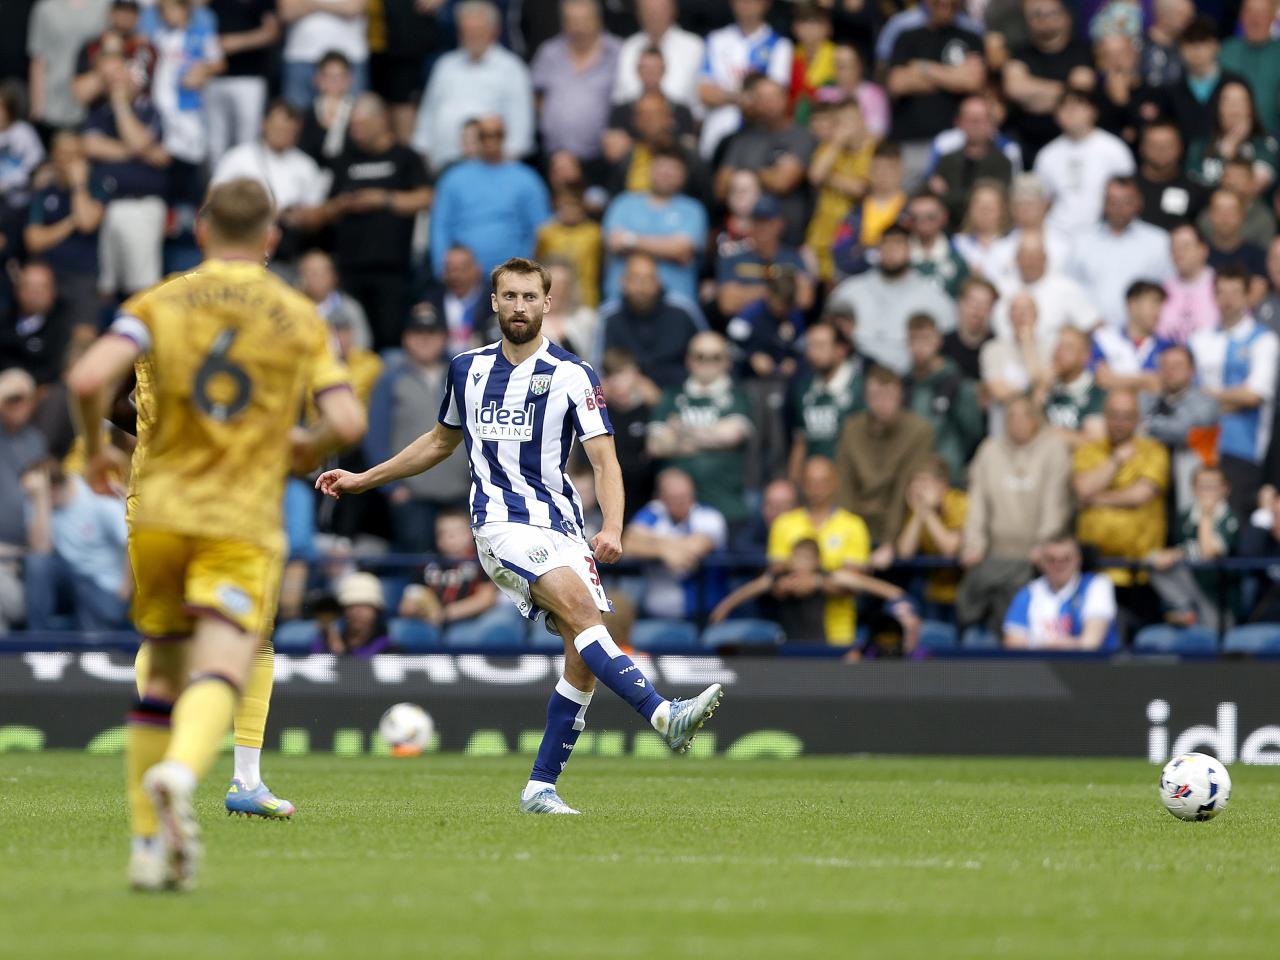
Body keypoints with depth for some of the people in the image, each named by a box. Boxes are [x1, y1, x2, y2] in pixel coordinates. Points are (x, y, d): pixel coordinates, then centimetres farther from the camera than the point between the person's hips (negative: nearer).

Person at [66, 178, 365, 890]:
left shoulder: (159, 304, 4)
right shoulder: (301, 318, 6)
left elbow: (88, 380, -12)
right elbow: (347, 423, -2)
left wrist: (96, 449, 6)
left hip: (160, 512, 2)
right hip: (246, 522, -2)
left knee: (163, 677, 17)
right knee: (219, 676, -15)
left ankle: (150, 843, 18)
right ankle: (180, 773, -47)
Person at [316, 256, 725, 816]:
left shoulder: (572, 376, 1)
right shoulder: (467, 370, 11)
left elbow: (604, 459, -7)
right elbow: (443, 440, 29)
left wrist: (612, 528, -24)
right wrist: (362, 480, 31)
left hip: (562, 526, 1)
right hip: (502, 523, -1)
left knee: (584, 659, -9)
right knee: (579, 604, -27)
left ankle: (540, 789, 2)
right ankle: (665, 717, -41)